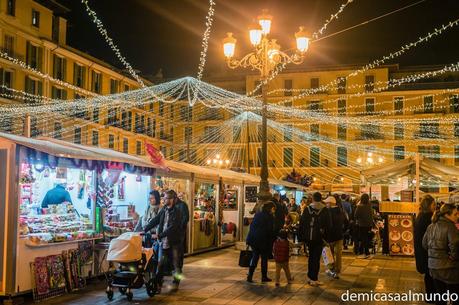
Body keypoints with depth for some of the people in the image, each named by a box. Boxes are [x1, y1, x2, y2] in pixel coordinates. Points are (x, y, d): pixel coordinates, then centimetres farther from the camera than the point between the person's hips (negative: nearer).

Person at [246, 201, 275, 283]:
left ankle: (250, 275, 5)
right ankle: (264, 277, 15)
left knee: (254, 257, 12)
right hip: (263, 240, -5)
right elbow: (270, 230, -10)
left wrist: (251, 238, 16)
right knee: (264, 258, 9)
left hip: (253, 239, 5)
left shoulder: (257, 214, 10)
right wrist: (271, 242, -3)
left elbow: (252, 225, 12)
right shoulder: (270, 217, -8)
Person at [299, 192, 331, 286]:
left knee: (311, 256, 11)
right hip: (319, 238, -1)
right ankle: (314, 279, 4)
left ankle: (310, 277, 19)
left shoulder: (307, 209, -4)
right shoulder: (325, 210, -5)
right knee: (316, 258, 2)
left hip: (309, 237, 1)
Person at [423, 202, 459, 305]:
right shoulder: (450, 227, -17)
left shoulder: (431, 226, 8)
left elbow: (425, 244, 15)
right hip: (448, 267, -7)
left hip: (433, 266, 7)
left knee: (439, 294, 18)